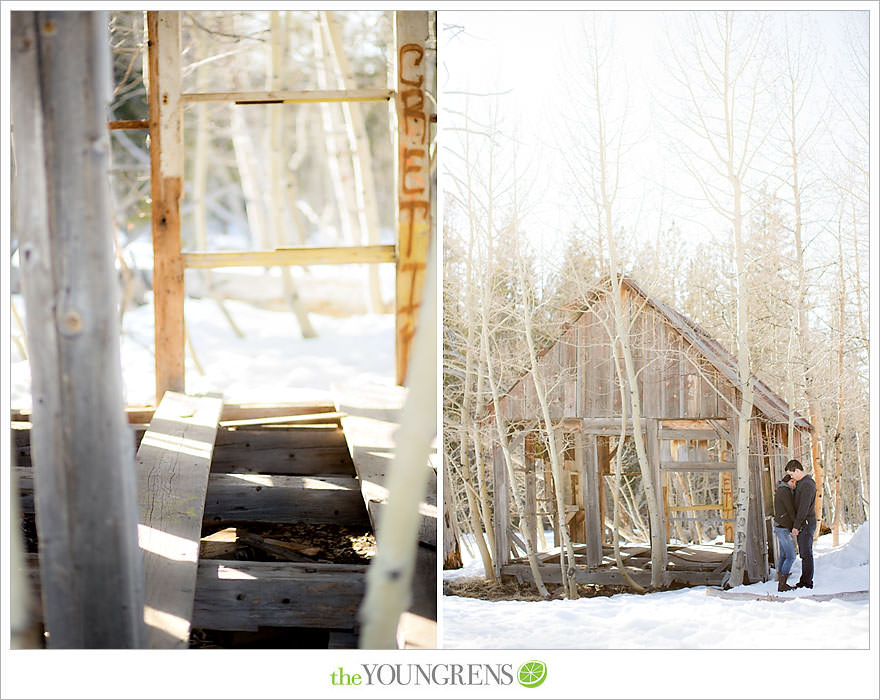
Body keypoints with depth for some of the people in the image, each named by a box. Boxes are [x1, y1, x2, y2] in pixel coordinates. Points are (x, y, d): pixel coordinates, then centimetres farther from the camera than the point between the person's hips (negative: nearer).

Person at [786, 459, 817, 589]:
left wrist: (796, 526, -19)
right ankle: (804, 581, 17)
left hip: (806, 524, -10)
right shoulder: (800, 482, 15)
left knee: (806, 554, -7)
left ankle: (807, 583, -4)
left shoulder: (807, 484, -18)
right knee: (804, 554, 12)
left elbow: (804, 508, -21)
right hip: (803, 525, 10)